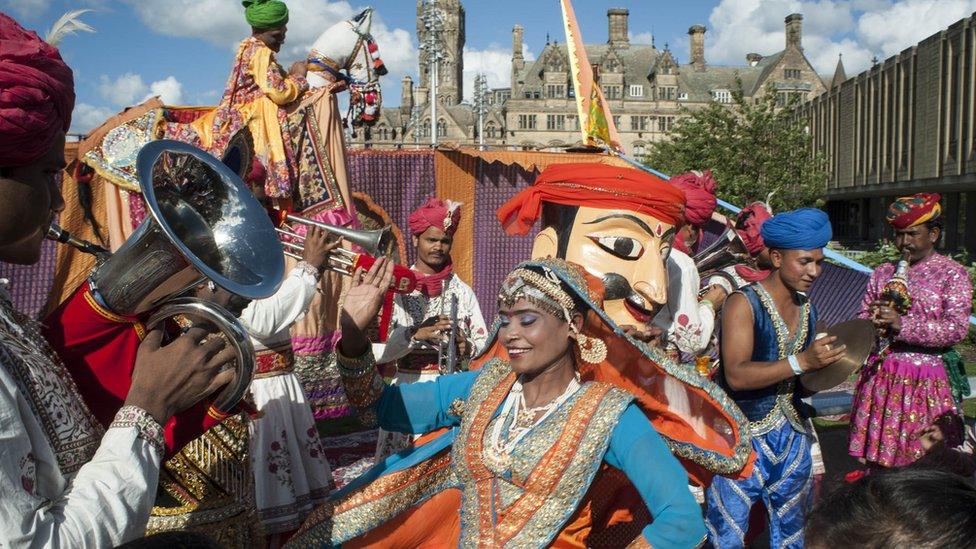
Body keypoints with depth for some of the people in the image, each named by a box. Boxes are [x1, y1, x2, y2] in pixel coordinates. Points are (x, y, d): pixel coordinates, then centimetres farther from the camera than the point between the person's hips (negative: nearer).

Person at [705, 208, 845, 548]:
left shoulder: (808, 309, 8)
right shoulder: (744, 303, -14)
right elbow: (736, 375, -24)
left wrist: (831, 366, 1)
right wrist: (800, 362, -31)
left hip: (792, 437, 7)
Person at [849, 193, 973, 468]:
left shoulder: (952, 273, -2)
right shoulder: (883, 273, 11)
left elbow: (957, 328, -13)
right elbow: (861, 319, 14)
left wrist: (901, 324, -20)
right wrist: (873, 319, -9)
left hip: (926, 379, -4)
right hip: (881, 376, 4)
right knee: (877, 453, 8)